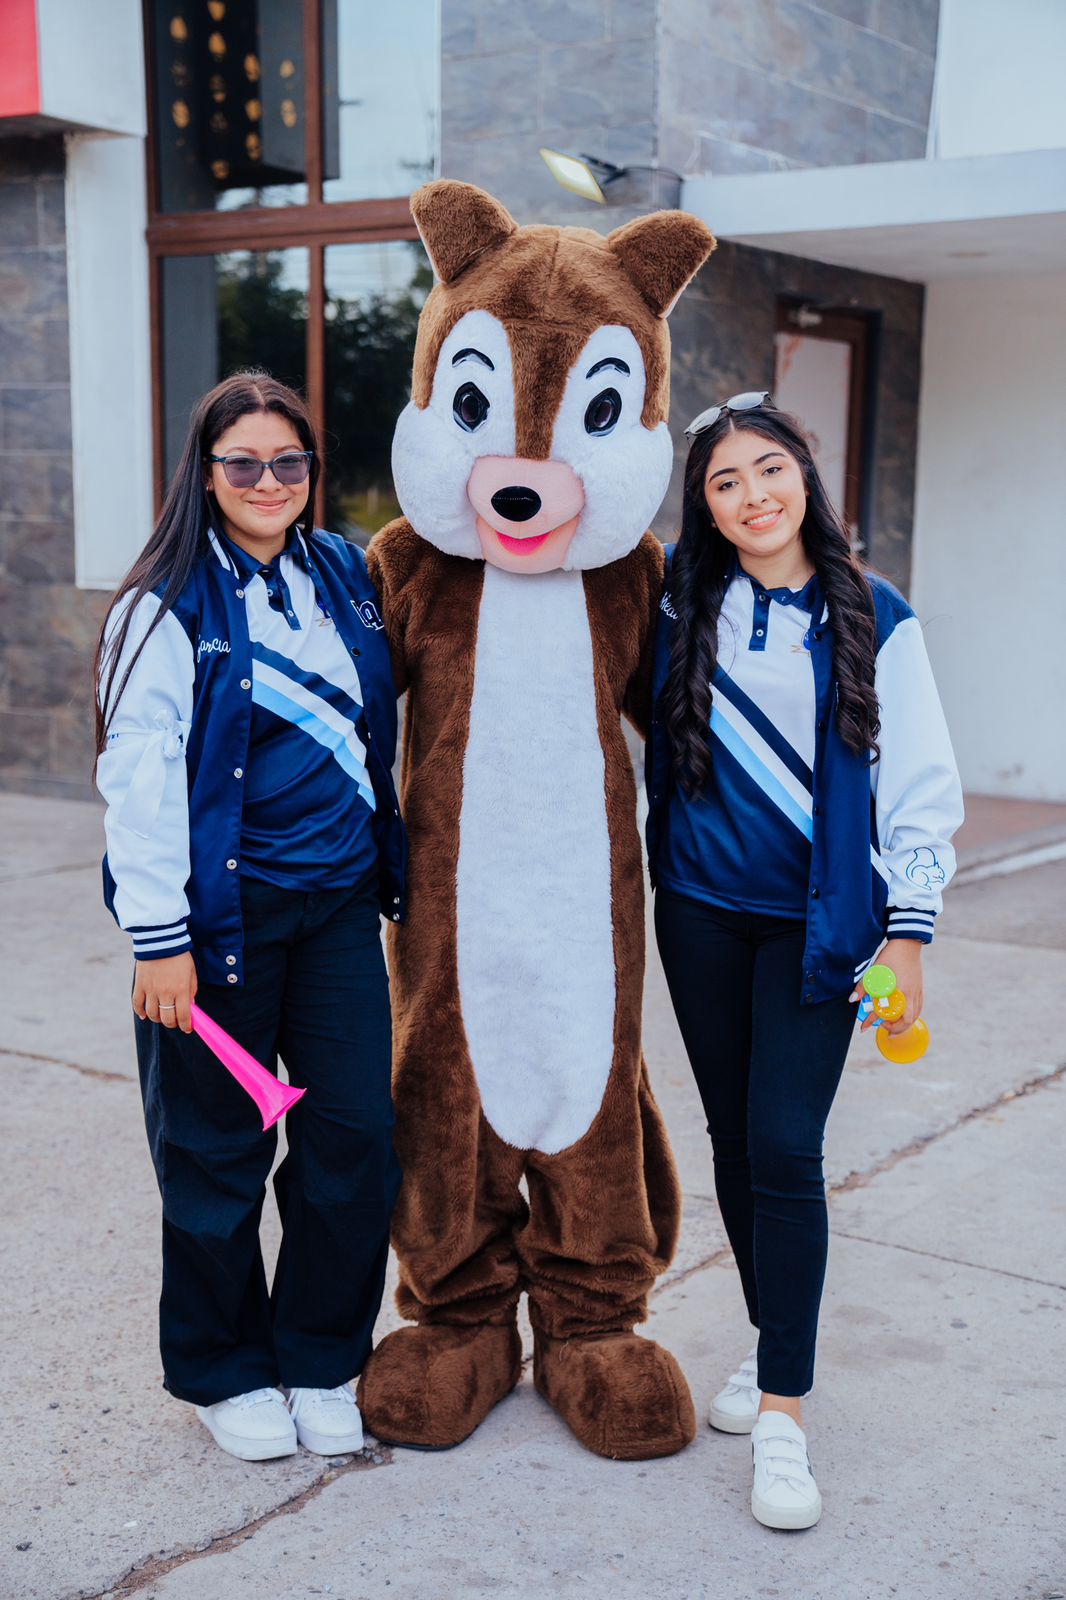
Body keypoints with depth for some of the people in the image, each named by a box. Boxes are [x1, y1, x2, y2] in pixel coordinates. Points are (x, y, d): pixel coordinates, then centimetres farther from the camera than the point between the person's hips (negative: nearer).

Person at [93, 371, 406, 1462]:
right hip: (227, 911, -5)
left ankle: (320, 1360, 24)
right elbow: (140, 776, -12)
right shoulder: (169, 605, -8)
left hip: (339, 902, 5)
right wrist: (158, 937, -15)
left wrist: (397, 876, 17)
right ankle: (224, 1372, 27)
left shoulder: (346, 577, 9)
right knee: (219, 1148, 6)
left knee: (356, 1133, 4)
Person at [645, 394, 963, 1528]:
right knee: (732, 1136, 11)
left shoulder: (872, 619, -2)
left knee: (785, 1147, -9)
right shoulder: (679, 607, 3)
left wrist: (908, 932, -6)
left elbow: (920, 784, -2)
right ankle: (768, 1340, 30)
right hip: (702, 912, 3)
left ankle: (782, 1412, -1)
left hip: (815, 922, -3)